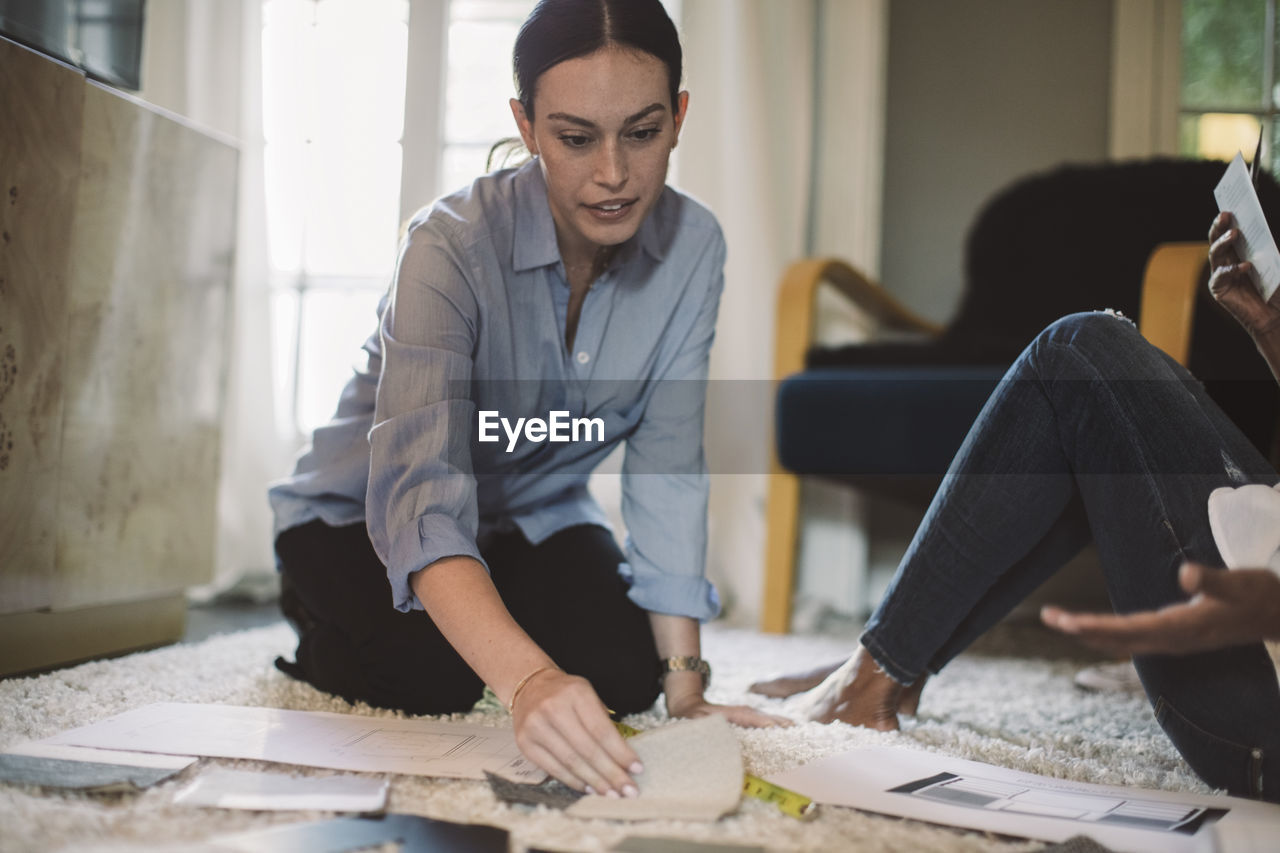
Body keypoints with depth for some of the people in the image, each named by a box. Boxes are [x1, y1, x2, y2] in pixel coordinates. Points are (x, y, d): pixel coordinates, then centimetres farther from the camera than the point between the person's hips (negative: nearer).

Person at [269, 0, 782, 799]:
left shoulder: (693, 246, -18)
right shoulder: (453, 247, -32)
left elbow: (667, 470, -16)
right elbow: (419, 494, -43)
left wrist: (685, 689, -22)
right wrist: (527, 680, -60)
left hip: (533, 514, 3)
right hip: (365, 514, -3)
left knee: (623, 670, -20)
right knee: (437, 678, -28)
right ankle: (321, 629, 7)